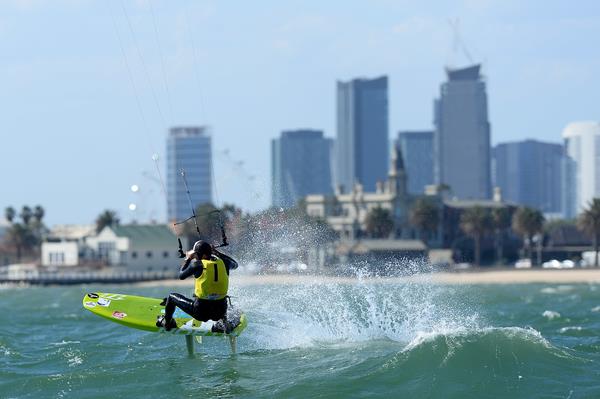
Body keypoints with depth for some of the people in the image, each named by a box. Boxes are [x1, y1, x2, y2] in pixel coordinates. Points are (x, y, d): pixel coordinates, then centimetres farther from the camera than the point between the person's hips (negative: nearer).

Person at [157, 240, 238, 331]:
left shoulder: (197, 264, -12)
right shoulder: (223, 263, -2)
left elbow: (181, 275, 5)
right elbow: (234, 264, 24)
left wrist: (188, 259, 18)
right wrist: (217, 252, 27)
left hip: (201, 312, -4)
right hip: (221, 311, 4)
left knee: (172, 297, 22)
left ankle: (166, 323, 42)